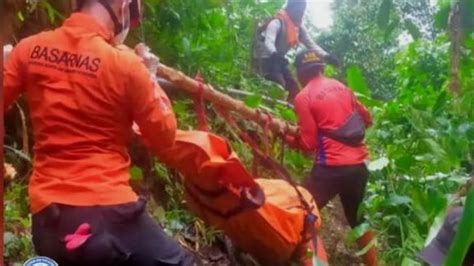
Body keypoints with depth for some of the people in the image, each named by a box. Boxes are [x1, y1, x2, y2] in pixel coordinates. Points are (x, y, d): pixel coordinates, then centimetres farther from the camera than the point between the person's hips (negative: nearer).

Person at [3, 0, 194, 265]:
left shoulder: (30, 49, 2)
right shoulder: (124, 64, -11)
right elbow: (164, 137, -1)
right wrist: (149, 77, 8)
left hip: (46, 216, 6)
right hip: (106, 212, -5)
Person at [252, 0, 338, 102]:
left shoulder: (299, 27, 2)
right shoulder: (277, 22, -22)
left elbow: (310, 44, 2)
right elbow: (268, 42, -37)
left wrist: (326, 56, -13)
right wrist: (275, 55, -59)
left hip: (279, 59, 8)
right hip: (265, 58, -8)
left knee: (294, 89, 1)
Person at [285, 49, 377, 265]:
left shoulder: (303, 97, -7)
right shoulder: (341, 87, 11)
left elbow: (308, 143, -10)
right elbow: (366, 119, 20)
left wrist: (286, 136, 7)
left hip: (331, 166, -6)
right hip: (359, 163, 7)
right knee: (359, 220, 21)